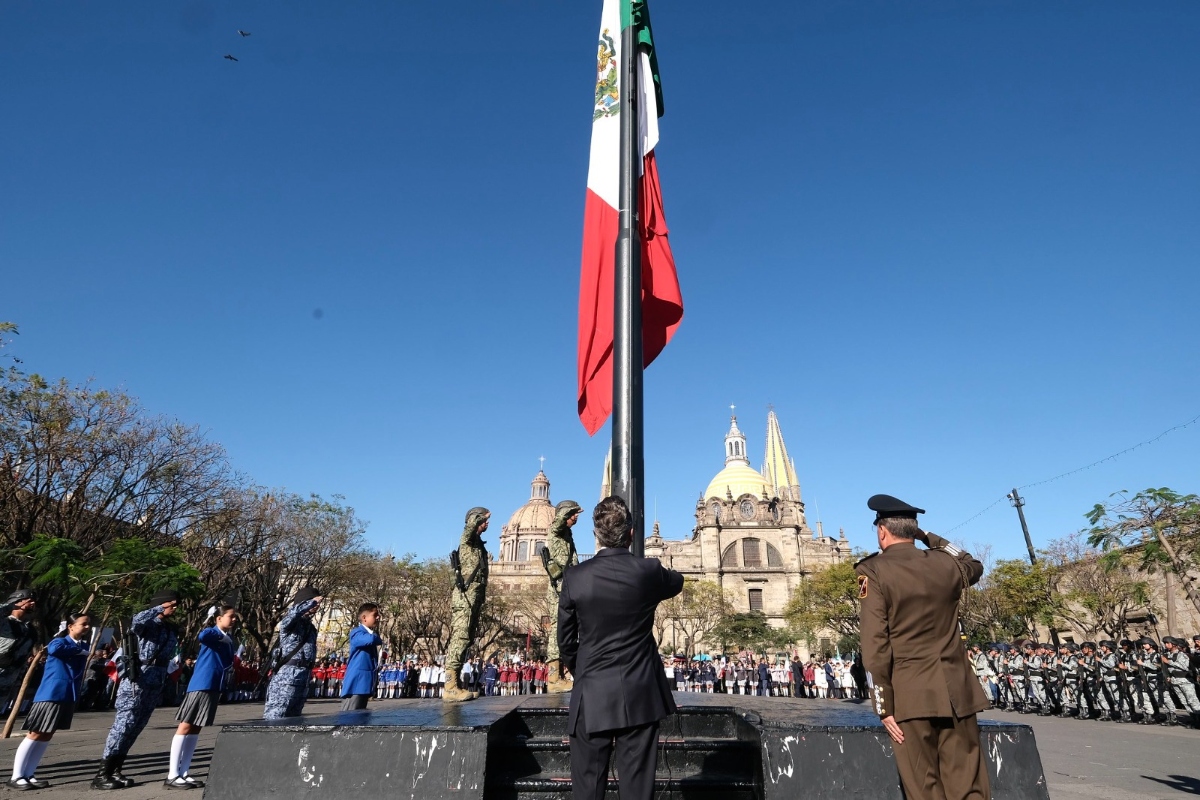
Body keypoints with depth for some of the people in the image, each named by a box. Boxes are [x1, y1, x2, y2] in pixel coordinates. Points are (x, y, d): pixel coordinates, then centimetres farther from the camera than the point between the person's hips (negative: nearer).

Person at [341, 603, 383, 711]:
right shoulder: (356, 633, -11)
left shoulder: (372, 634, 18)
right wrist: (380, 640, -11)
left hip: (365, 684, 10)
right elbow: (371, 639, -33)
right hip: (355, 684, -10)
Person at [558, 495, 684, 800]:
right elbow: (677, 582, 17)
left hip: (591, 696, 0)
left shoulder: (575, 577, -6)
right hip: (640, 695, 0)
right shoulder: (648, 571, -7)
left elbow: (566, 641, 3)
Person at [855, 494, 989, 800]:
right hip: (956, 691, 4)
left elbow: (876, 645, -12)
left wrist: (884, 705, -7)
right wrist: (929, 537, 23)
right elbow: (975, 566, 30)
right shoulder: (944, 563, 3)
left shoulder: (873, 570, -9)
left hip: (911, 695, -4)